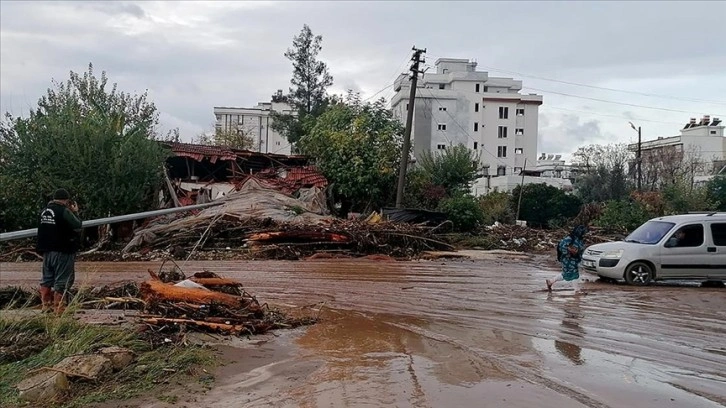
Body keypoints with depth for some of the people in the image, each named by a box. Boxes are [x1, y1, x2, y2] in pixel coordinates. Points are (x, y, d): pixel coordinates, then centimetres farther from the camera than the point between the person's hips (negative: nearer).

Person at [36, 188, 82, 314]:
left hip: (47, 251, 8)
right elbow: (77, 226, -14)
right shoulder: (64, 211, -15)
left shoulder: (44, 211, 9)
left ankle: (46, 306, 23)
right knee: (62, 281, -2)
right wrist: (75, 212, 1)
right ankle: (59, 309, -2)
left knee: (47, 279, 16)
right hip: (62, 251, -8)